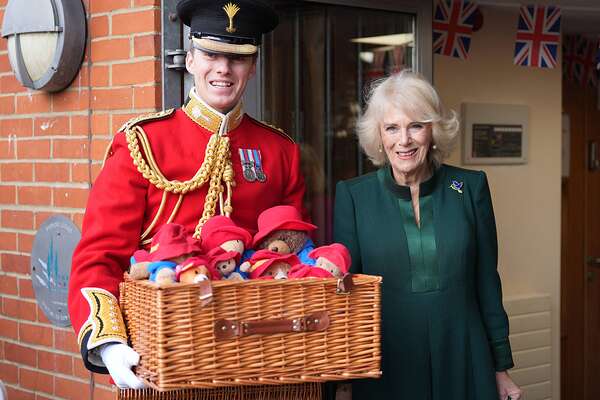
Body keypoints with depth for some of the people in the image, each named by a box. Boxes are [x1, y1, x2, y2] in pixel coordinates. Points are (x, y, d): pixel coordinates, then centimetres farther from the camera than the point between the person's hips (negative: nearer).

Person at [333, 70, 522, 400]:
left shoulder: (470, 187, 1)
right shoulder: (352, 195, -2)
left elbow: (487, 283, 5)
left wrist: (501, 367, 6)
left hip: (463, 367, 1)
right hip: (384, 372, -1)